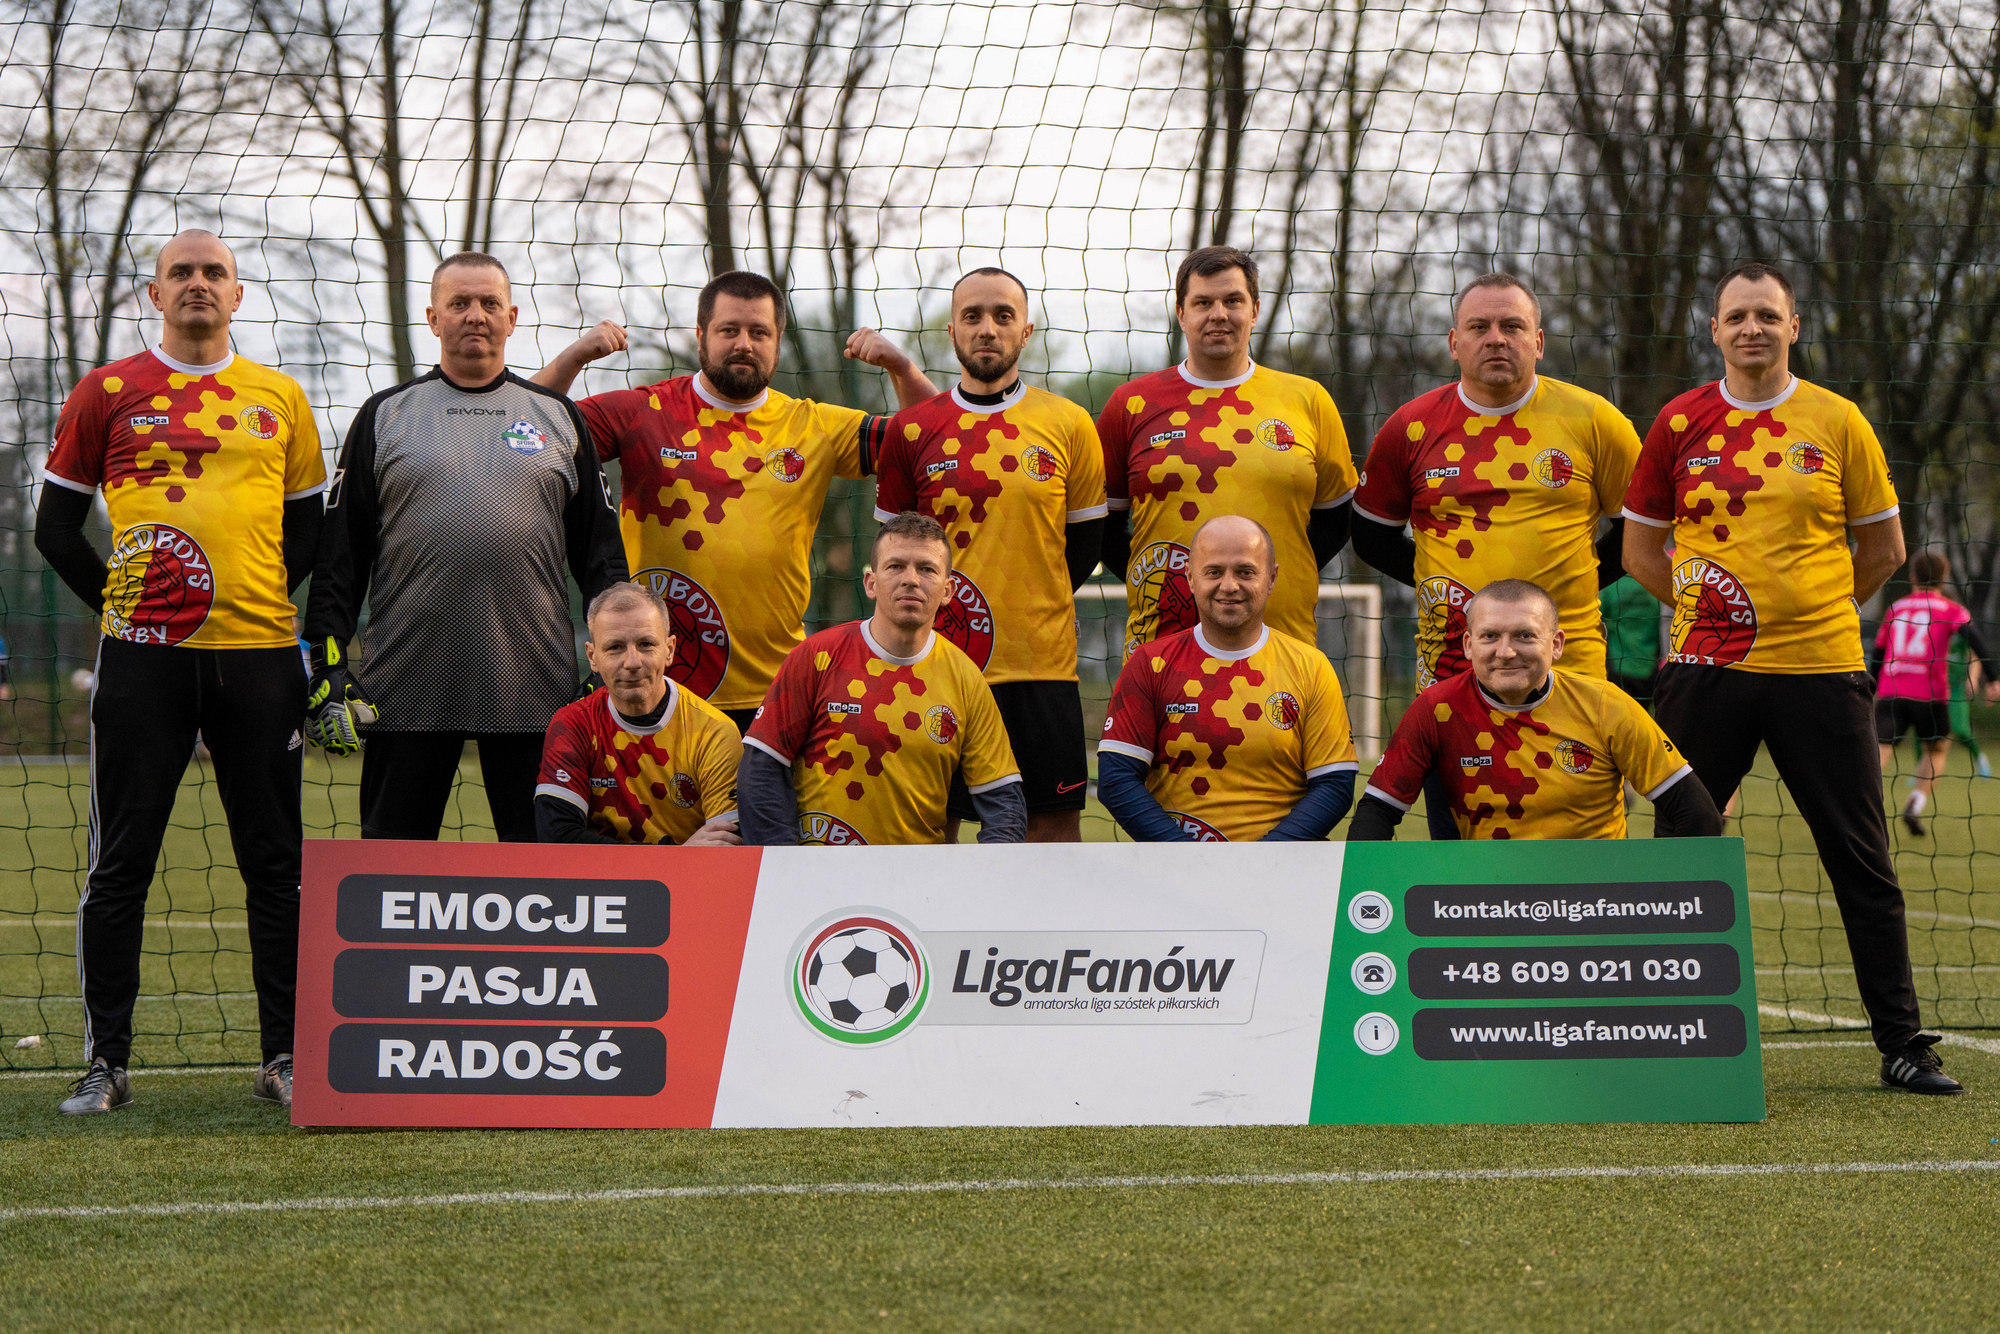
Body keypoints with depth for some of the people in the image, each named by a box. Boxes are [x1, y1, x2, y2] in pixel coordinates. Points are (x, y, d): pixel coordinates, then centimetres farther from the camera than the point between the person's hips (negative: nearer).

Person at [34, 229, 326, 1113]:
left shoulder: (279, 398, 12)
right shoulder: (108, 394, 6)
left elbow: (307, 526, 19)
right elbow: (56, 524, 9)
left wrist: (263, 601, 6)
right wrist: (119, 604, 2)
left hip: (257, 651, 2)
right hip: (144, 657, -2)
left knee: (275, 863, 3)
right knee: (121, 863, -1)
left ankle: (284, 1058, 10)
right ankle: (106, 1061, 5)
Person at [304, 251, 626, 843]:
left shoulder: (558, 417, 12)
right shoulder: (384, 416, 9)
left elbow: (600, 551, 12)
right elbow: (339, 555, 7)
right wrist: (328, 666, -2)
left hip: (534, 685, 1)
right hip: (407, 686, -1)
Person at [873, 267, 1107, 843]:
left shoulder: (1069, 425, 4)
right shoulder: (912, 429, 4)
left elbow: (1086, 541, 12)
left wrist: (1032, 605, 5)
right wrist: (933, 612, 2)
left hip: (1042, 665, 0)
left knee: (1056, 819, 0)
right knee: (932, 823, 1)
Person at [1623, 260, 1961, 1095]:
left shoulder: (1837, 423, 3)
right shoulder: (1679, 423, 4)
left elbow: (1883, 549, 11)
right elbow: (1640, 548, 12)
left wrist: (1806, 612, 7)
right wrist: (1711, 611, 4)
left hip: (1819, 670, 0)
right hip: (1705, 672, 1)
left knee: (1861, 862, 1)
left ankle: (1903, 1044, 8)